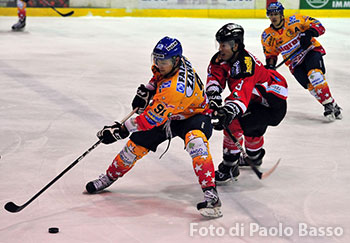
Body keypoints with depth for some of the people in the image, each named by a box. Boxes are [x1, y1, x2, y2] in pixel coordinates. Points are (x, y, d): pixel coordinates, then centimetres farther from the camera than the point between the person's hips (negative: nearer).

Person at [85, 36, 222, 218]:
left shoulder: (175, 88, -39)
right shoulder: (169, 62, -15)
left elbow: (152, 119, -36)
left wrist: (121, 130, -32)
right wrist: (147, 91, 2)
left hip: (192, 116, -8)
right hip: (167, 115, 8)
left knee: (195, 140, -39)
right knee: (137, 142, 0)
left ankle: (210, 194, -42)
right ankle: (110, 177, 22)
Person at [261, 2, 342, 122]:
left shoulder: (295, 21, -11)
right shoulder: (267, 36, 2)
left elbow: (319, 26, -11)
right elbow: (270, 53, 14)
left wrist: (308, 33, -29)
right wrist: (270, 65, -4)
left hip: (311, 50, -3)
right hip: (295, 63, 3)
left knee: (314, 74, -30)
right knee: (310, 85, -19)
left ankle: (330, 104, -26)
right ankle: (328, 107, -11)